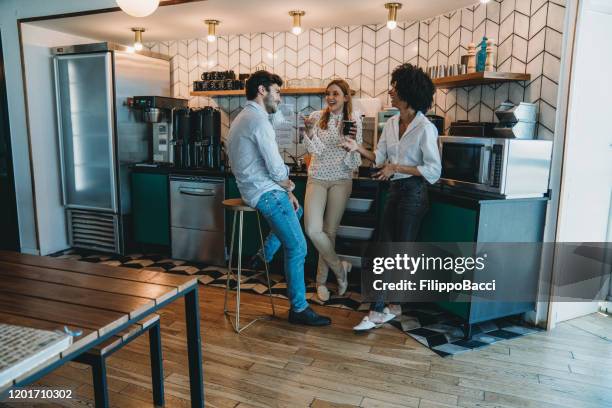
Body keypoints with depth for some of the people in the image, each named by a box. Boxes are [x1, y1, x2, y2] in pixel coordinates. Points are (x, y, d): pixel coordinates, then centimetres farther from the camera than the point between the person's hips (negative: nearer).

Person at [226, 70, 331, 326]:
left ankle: (266, 254, 31)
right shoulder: (259, 120, -18)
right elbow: (276, 169, -21)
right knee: (297, 247, -5)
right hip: (265, 192, -10)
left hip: (253, 188, 10)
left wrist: (286, 191, 11)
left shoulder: (243, 118, 15)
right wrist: (288, 186, 2)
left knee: (296, 209, 32)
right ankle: (298, 309, 4)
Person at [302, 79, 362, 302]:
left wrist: (352, 140, -21)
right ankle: (339, 267, 12)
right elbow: (316, 151, -7)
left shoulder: (354, 120, 0)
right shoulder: (317, 117, 0)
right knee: (313, 230, -13)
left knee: (330, 232, 5)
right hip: (317, 179, 0)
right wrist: (309, 132, -23)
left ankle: (322, 280, 23)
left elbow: (354, 161, -3)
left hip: (341, 180, 0)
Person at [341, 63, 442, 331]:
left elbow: (433, 170, -16)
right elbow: (380, 158, 8)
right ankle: (379, 311, 12)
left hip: (413, 193, -7)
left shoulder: (425, 128, -14)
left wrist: (396, 168, -18)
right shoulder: (391, 124, 8)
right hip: (394, 191, 7)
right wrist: (358, 148, -7)